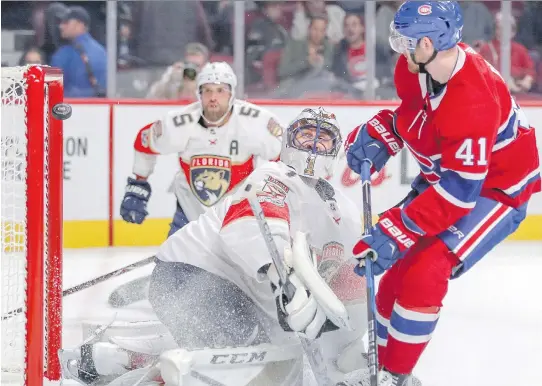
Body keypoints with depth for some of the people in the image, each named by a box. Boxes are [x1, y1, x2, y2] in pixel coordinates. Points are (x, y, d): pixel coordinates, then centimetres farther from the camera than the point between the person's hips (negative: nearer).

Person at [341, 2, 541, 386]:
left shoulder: (471, 102, -37)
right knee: (398, 265, 9)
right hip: (444, 173, 9)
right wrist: (378, 135, -7)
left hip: (495, 190, -9)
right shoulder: (416, 67, -12)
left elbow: (460, 190, -36)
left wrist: (397, 232, -36)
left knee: (424, 272, -20)